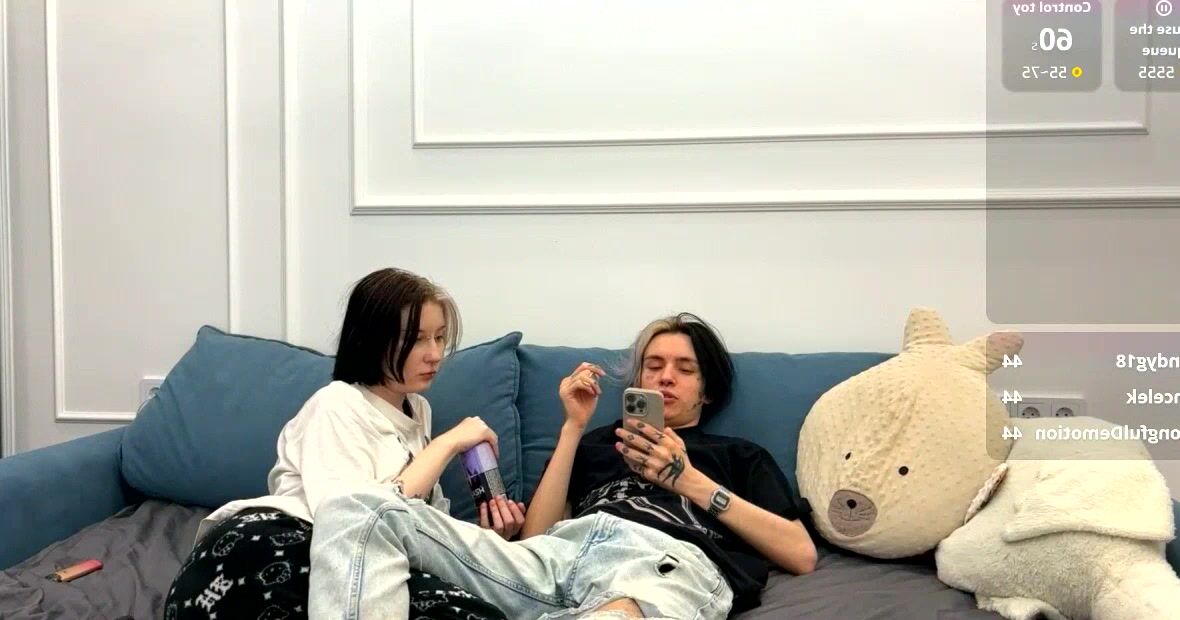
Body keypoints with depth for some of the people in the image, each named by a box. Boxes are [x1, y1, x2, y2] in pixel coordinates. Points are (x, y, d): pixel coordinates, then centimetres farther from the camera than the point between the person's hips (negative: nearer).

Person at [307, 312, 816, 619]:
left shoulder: (740, 456, 32)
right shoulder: (601, 441, 36)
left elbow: (802, 555, 15)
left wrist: (689, 479, 9)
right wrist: (574, 426, 18)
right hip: (562, 550, 4)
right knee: (358, 509, -18)